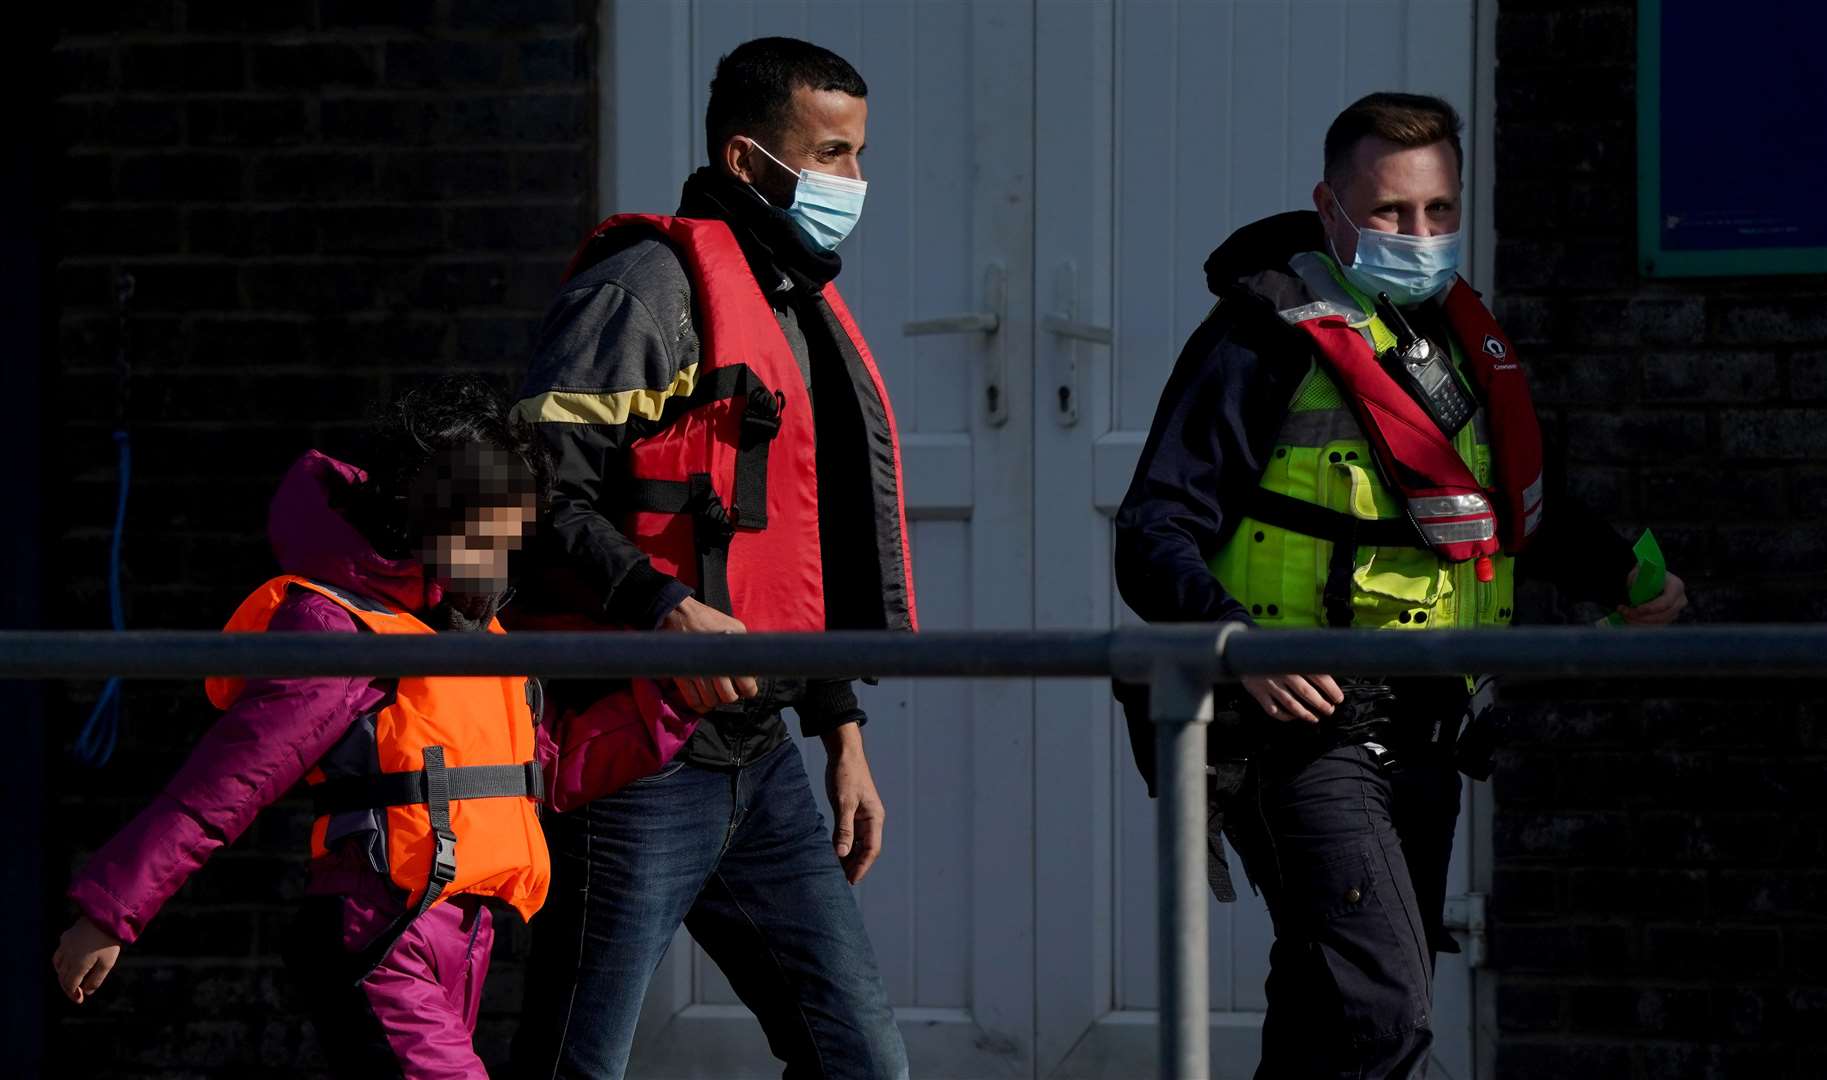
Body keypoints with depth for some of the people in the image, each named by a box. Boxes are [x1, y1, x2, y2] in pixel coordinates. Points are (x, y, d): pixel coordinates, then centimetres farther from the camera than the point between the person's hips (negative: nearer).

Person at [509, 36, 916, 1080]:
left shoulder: (812, 314, 20)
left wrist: (843, 729, 24)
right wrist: (661, 606, -28)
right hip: (639, 760, -9)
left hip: (758, 758, 9)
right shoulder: (655, 283, -10)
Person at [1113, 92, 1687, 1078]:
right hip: (1303, 721, -8)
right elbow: (1155, 537, -13)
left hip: (1422, 732, 8)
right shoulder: (1267, 341, -8)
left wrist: (1620, 573, 17)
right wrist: (1241, 642, -29)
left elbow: (1519, 508, 32)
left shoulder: (1460, 341, 15)